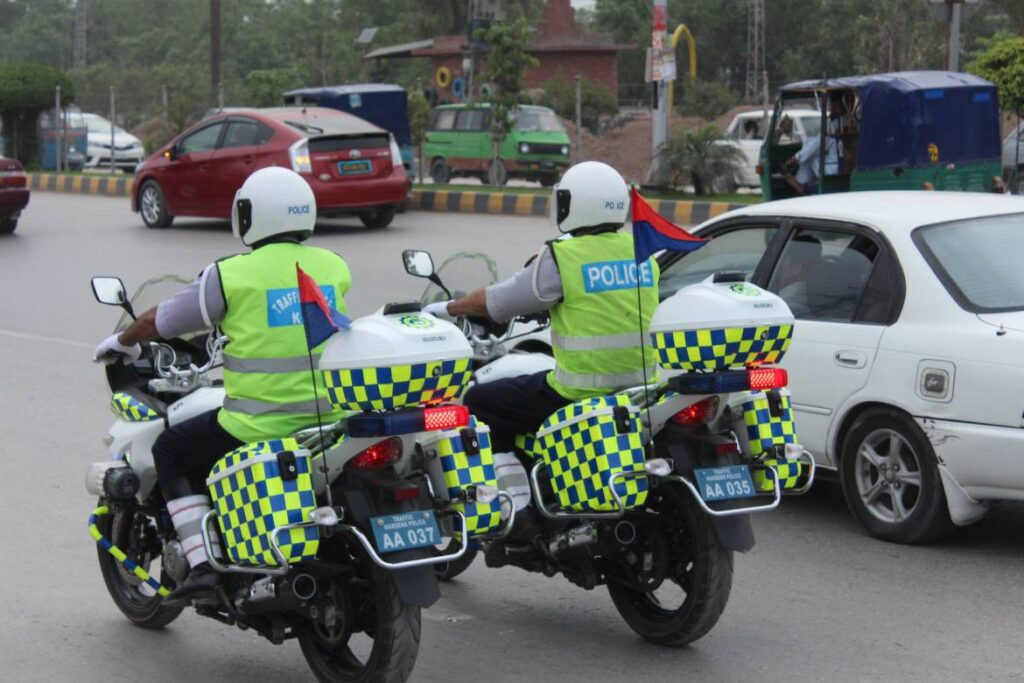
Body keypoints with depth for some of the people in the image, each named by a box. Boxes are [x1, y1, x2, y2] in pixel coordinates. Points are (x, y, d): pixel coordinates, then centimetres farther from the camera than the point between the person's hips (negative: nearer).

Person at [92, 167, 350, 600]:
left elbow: (158, 323, 3)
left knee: (171, 451, 17)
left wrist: (122, 343, 25)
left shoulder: (231, 275, -8)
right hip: (331, 421, 5)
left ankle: (201, 564, 5)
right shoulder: (334, 267, 6)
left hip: (258, 428, -5)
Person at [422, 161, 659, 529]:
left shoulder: (562, 258, -11)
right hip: (640, 390, 7)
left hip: (580, 394, -7)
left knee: (478, 403, 9)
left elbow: (494, 302, -3)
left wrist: (445, 308, 15)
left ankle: (517, 508, 1)